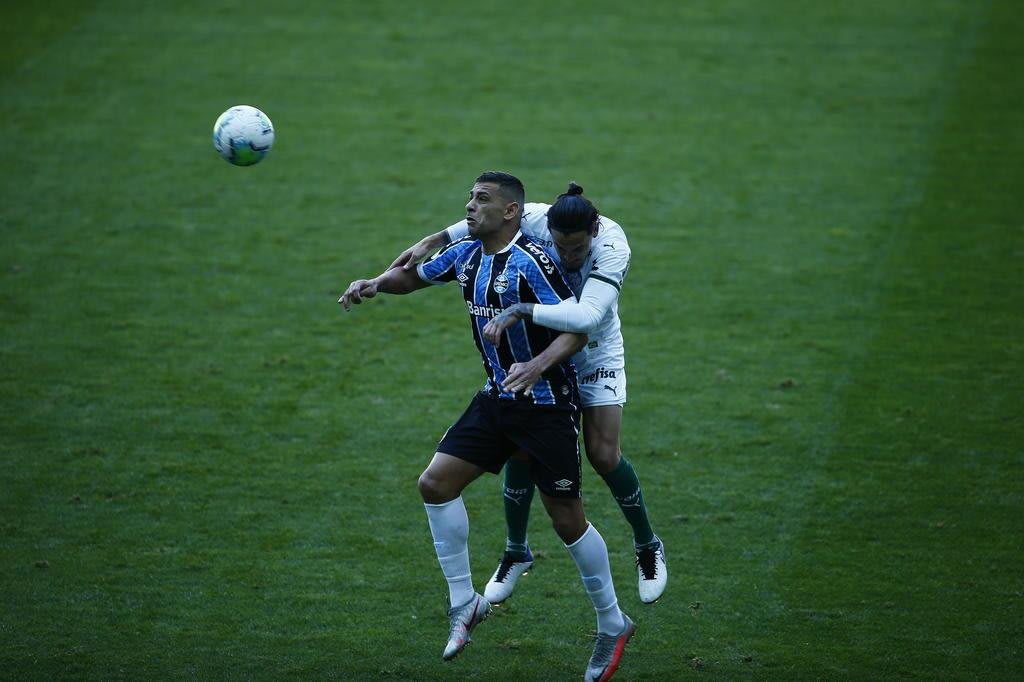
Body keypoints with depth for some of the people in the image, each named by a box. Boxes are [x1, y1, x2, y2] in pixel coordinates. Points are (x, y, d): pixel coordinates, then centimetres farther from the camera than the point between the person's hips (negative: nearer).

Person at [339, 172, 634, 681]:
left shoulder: (530, 262, -20)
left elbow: (577, 327, -22)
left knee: (566, 519, -2)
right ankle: (464, 602, 11)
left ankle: (613, 625, 15)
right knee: (436, 483, -1)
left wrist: (537, 366, -38)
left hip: (546, 404, -8)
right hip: (497, 399, 8)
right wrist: (375, 283, -1)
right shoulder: (465, 254, 3)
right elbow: (413, 276, 20)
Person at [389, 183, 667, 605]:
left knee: (603, 454, -7)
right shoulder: (536, 219, -27)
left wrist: (519, 312, -51)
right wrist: (431, 242, -15)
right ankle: (516, 553, 20)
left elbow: (587, 316, -47)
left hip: (596, 354, -3)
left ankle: (648, 547, 17)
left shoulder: (613, 246, -35)